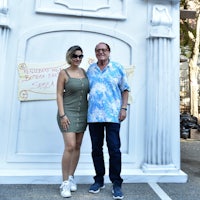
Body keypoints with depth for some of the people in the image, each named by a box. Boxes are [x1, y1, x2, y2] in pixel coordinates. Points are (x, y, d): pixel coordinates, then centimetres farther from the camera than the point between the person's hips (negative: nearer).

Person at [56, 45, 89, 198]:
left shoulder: (84, 72, 9)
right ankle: (65, 183, 5)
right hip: (68, 112, -5)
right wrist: (62, 115, -14)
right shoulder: (64, 73, -3)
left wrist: (90, 111, 9)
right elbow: (59, 95, -6)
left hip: (82, 112, 5)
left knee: (77, 146, 9)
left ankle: (71, 177, 25)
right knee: (70, 147, -11)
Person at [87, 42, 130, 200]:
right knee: (96, 149, 11)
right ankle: (99, 180, 28)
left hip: (112, 115, -3)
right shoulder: (90, 69, 13)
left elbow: (125, 89, 6)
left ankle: (116, 183, 14)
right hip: (94, 115, 3)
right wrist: (85, 110, 11)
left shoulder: (118, 68, 6)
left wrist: (124, 108, -5)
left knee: (114, 149, -2)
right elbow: (86, 90, 17)